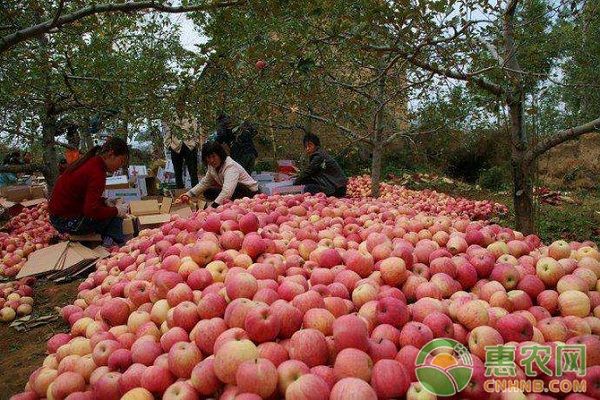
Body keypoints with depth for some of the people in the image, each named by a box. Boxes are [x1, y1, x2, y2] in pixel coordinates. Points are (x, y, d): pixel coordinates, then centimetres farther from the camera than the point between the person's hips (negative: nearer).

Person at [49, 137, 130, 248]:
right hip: (69, 222, -9)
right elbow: (92, 210, -28)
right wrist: (116, 210, -15)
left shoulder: (90, 162, 8)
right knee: (116, 215, -4)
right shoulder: (97, 172, -22)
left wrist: (104, 201, 6)